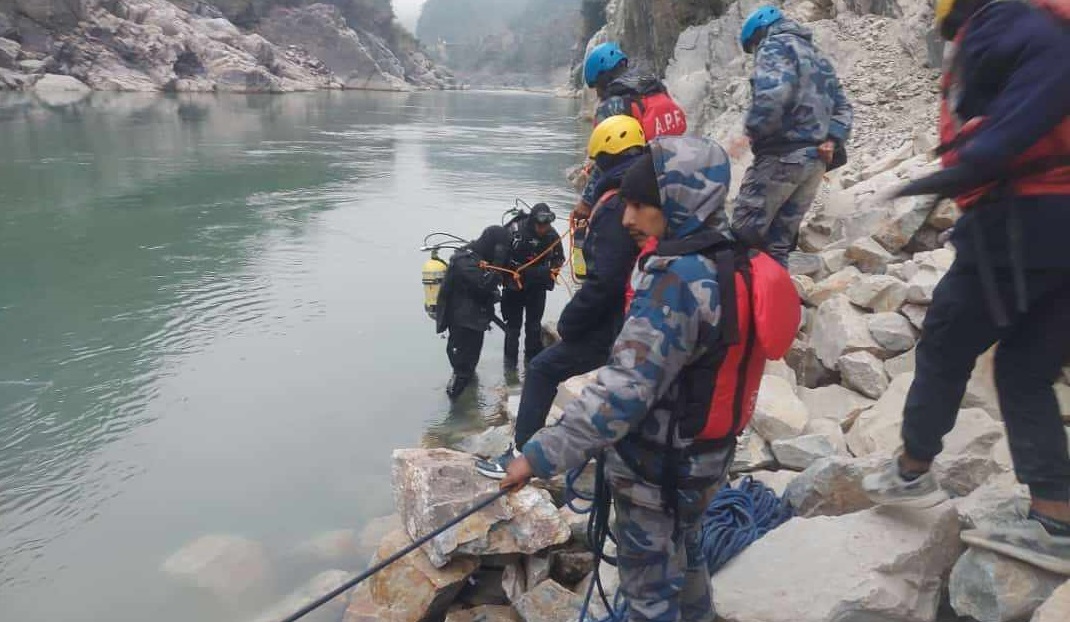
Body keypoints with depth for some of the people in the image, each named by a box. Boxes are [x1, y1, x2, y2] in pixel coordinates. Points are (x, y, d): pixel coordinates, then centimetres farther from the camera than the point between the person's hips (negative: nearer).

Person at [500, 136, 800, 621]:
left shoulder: (678, 279, -29)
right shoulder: (730, 261, 0)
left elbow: (625, 388, -34)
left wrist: (542, 455, -30)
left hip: (660, 466, -9)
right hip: (704, 452, 9)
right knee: (684, 555, 30)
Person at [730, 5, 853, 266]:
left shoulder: (774, 46, -1)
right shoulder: (818, 58, 26)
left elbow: (773, 94, -21)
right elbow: (842, 107, 24)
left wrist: (754, 131, -7)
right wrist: (832, 141, 9)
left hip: (782, 155, -8)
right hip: (815, 159, 8)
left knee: (744, 233, -6)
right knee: (780, 240, 9)